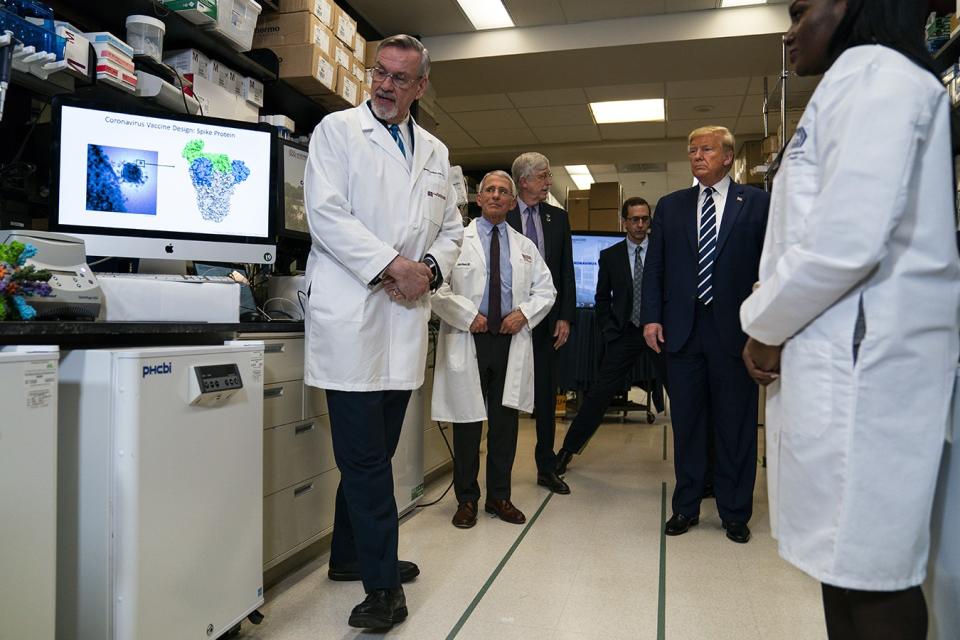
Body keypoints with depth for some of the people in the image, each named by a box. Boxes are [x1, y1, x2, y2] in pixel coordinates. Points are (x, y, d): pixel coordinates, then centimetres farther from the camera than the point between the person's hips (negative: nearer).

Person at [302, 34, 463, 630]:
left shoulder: (435, 151, 19)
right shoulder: (337, 130, 3)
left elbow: (451, 228, 20)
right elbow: (326, 212, -9)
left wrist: (429, 268, -2)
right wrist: (392, 265, -16)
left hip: (407, 316, 6)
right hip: (352, 311, -5)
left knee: (377, 450, 13)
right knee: (365, 453, -4)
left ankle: (351, 554, 30)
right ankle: (382, 581, 7)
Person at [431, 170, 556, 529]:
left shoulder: (525, 248, 16)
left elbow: (546, 291, 15)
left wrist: (524, 313, -2)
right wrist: (467, 315, -15)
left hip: (510, 339, 4)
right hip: (468, 339, -3)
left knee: (505, 423, 8)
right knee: (468, 421, 2)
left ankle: (499, 497, 22)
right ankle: (466, 500, 16)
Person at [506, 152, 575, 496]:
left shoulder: (558, 217, 10)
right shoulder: (501, 215, -3)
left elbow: (567, 271, 9)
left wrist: (565, 317, 1)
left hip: (547, 318, 4)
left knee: (546, 396, 10)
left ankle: (547, 467, 21)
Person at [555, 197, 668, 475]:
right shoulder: (610, 256, 4)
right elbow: (602, 299, 9)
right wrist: (609, 332, 1)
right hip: (625, 333, 0)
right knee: (600, 394, -2)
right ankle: (567, 451, 6)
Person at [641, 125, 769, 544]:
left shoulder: (757, 203, 4)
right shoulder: (670, 206, 12)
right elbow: (654, 267, 9)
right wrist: (651, 316, 0)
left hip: (734, 330, -2)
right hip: (683, 330, 2)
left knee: (735, 426, 6)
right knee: (686, 423, 10)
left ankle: (735, 513, 21)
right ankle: (686, 507, 23)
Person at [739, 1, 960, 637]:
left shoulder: (871, 70, -6)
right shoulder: (862, 83, 25)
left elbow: (847, 239, -20)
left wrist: (765, 327, -7)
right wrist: (775, 324, 12)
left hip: (859, 355, -10)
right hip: (839, 351, 10)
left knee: (868, 567, -3)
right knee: (849, 553, 14)